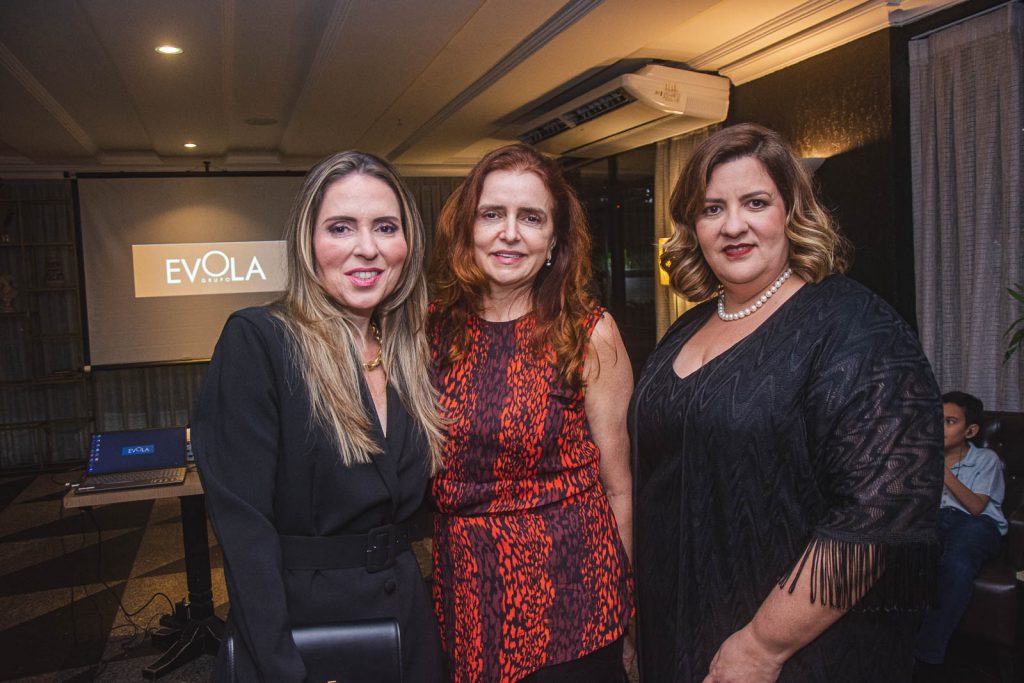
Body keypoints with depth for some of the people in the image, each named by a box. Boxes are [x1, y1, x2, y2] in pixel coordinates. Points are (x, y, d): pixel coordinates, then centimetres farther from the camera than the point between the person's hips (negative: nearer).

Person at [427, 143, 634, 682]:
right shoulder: (436, 328, -2)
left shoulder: (589, 334, -10)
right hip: (463, 591, 3)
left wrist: (623, 595, 1)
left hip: (566, 589, -3)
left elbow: (619, 487, -4)